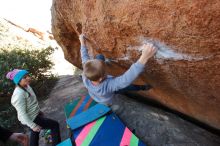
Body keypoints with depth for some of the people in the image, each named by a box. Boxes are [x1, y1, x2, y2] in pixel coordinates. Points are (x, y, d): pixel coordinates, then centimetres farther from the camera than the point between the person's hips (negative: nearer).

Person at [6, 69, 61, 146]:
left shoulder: (26, 86, -1)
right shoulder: (19, 94, -30)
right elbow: (22, 113, -27)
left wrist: (39, 111, 21)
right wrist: (33, 126, -23)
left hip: (35, 115, 9)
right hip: (31, 119, -9)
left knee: (35, 134, 27)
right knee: (55, 125, -1)